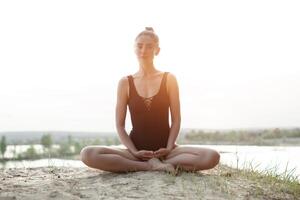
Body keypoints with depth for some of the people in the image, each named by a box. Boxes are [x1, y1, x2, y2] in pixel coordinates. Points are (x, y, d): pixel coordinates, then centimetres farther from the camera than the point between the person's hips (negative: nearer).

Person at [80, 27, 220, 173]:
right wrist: (134, 152, -11)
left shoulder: (169, 79, 5)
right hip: (136, 150, 0)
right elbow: (120, 125, 3)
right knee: (87, 154, -27)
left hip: (164, 150, 0)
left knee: (212, 157, -27)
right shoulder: (125, 83, 5)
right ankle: (155, 165, -22)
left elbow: (176, 120, 3)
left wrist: (168, 148, -12)